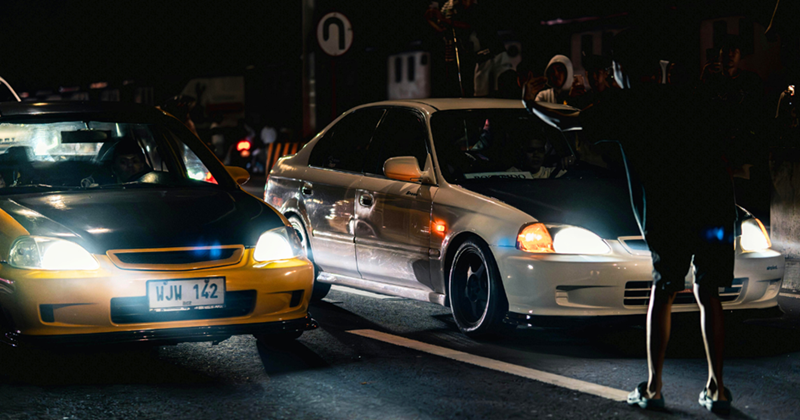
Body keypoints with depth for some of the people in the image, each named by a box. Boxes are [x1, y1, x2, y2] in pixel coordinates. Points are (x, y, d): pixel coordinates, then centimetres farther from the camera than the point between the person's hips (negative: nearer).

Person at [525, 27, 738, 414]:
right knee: (707, 295, 13)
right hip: (717, 207, 4)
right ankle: (717, 390, 10)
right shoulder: (683, 99, 19)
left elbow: (566, 122, 17)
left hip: (670, 213, -4)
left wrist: (532, 107, 35)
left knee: (662, 293, 12)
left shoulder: (623, 106, 6)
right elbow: (719, 146, 18)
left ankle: (652, 389, 12)